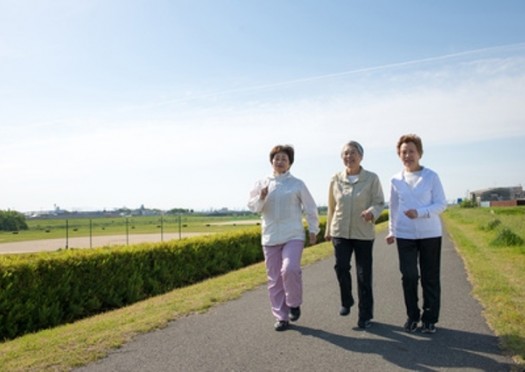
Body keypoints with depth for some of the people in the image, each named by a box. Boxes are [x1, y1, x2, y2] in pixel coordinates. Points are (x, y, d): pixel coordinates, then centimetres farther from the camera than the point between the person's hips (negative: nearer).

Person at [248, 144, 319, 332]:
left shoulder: (297, 184, 1)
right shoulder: (262, 183, 6)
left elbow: (310, 208, 8)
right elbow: (253, 206, 4)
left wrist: (313, 229, 12)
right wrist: (261, 197, -15)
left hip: (293, 236, -2)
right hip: (270, 238, 3)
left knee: (290, 269, -23)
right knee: (274, 279, 6)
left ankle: (294, 303, 4)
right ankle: (281, 316, 20)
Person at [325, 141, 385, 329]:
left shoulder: (372, 178, -5)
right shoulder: (336, 179, 3)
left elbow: (380, 203, -3)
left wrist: (372, 212, -26)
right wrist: (328, 230, 19)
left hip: (363, 233, -1)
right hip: (340, 232, 2)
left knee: (364, 275, 4)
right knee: (341, 266, -13)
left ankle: (365, 315, 19)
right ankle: (346, 301, 16)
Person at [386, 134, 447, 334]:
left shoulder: (431, 176, -3)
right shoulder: (396, 180, 4)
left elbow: (441, 204, -5)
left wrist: (419, 212, -19)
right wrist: (392, 231, 17)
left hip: (430, 234, -1)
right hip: (405, 235, 2)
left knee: (430, 278, 5)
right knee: (409, 276, 1)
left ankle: (430, 319, 18)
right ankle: (412, 316, 18)